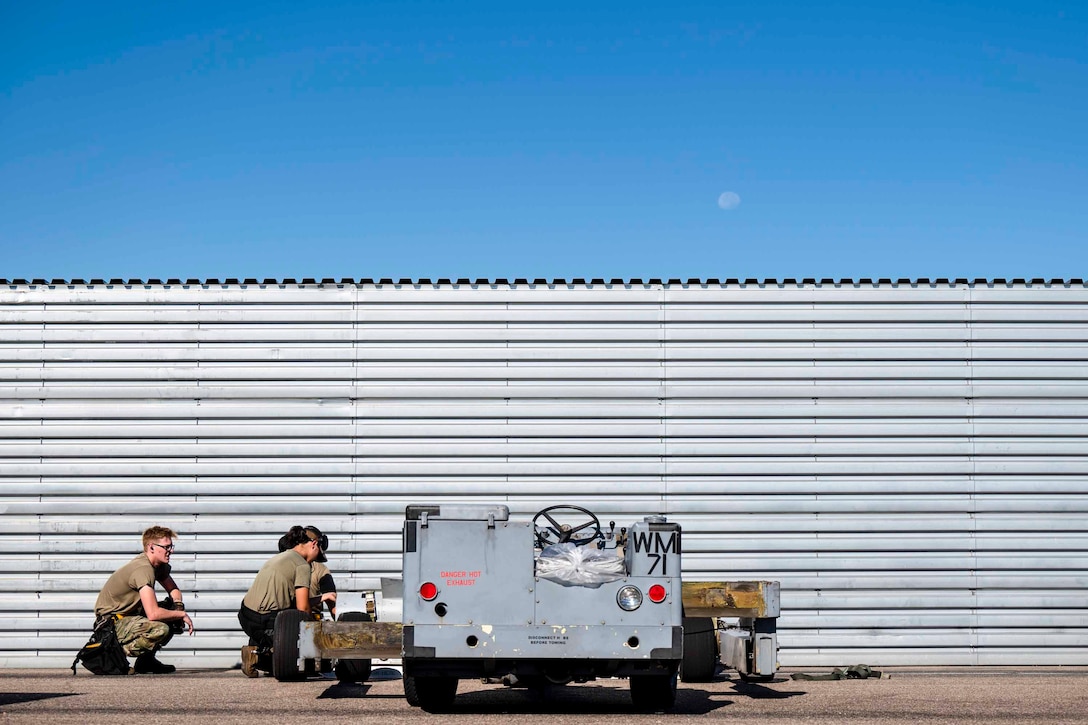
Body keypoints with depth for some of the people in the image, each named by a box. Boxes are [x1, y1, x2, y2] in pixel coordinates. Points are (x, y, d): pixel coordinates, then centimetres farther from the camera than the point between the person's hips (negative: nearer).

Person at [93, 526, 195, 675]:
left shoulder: (160, 565, 5)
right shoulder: (143, 569, -25)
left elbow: (173, 590, 20)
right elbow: (153, 614, -32)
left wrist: (179, 607, -2)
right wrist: (182, 614, -17)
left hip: (129, 615, 10)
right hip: (111, 622, -10)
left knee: (173, 612, 4)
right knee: (160, 629, -31)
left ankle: (146, 660, 11)